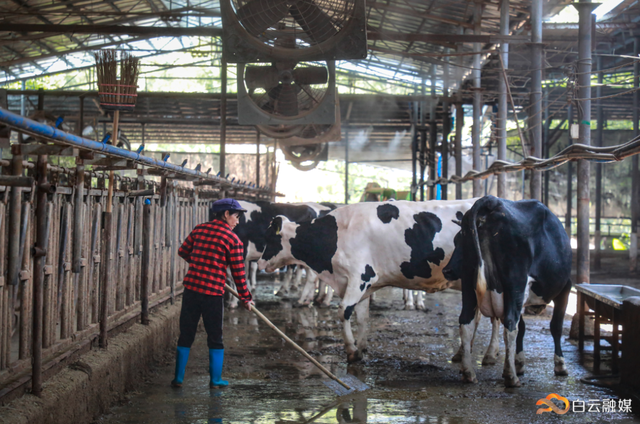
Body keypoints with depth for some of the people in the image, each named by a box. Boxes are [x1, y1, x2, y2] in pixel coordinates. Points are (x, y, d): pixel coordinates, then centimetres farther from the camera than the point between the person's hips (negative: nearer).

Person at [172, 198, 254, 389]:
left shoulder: (199, 229, 9)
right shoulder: (233, 240, -4)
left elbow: (183, 251, 19)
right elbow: (238, 273, -3)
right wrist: (246, 299, 8)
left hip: (191, 288, 4)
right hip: (213, 293, -4)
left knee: (186, 335, 12)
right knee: (215, 338, 10)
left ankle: (178, 378, 15)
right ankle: (216, 380, 16)